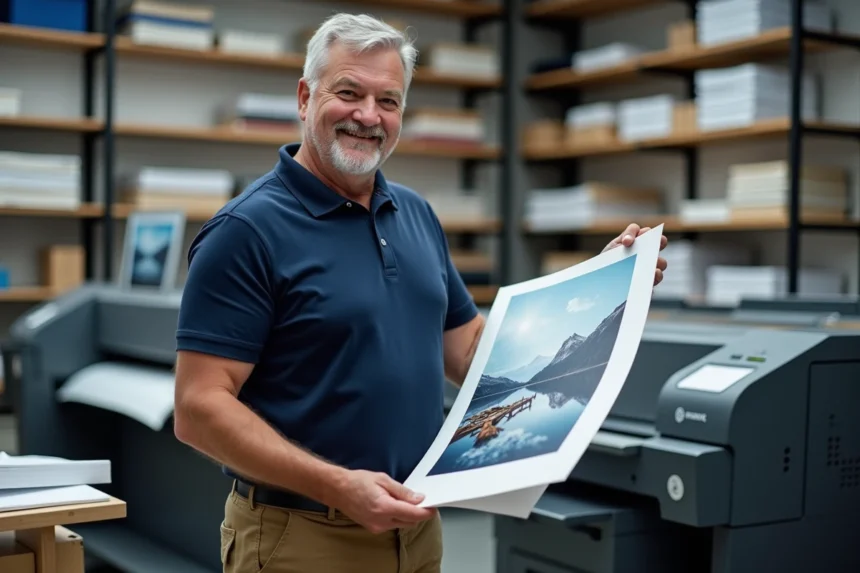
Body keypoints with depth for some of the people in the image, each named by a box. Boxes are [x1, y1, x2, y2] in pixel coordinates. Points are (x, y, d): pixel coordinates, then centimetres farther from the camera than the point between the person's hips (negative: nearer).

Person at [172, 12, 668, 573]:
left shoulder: (417, 215, 7)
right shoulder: (248, 230, -14)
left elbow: (471, 354, 11)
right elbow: (200, 408, -18)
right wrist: (337, 486, -27)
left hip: (417, 528, 7)